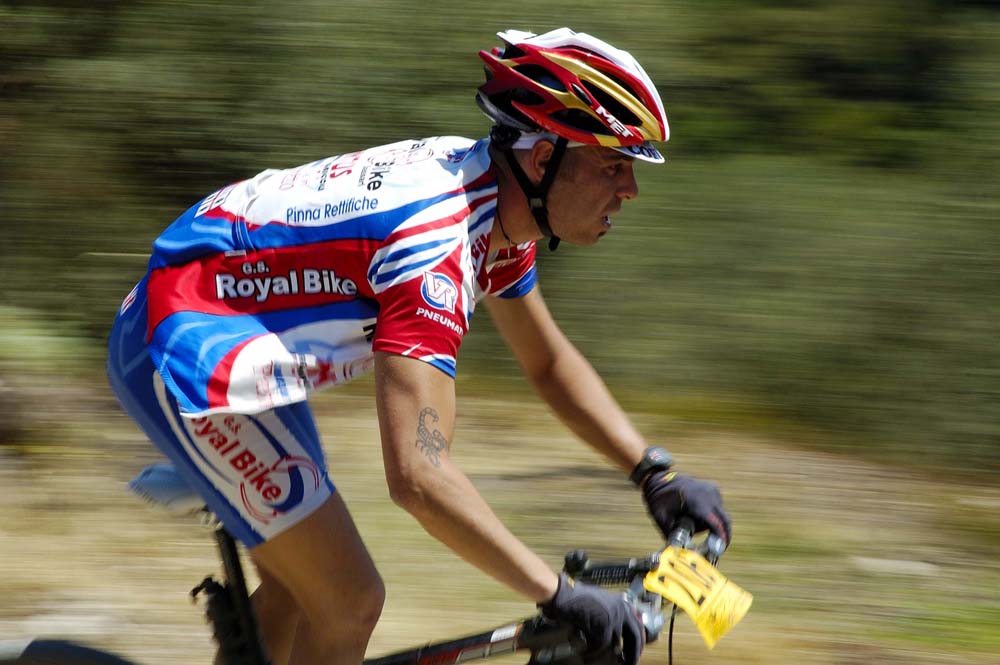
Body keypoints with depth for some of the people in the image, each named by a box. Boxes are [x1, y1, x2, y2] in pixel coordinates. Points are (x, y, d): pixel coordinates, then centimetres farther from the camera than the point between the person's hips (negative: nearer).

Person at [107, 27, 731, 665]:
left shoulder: (493, 198, -1)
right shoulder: (436, 244, -31)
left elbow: (551, 364, 17)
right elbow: (418, 475, -39)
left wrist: (657, 472, 6)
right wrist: (560, 595, -35)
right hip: (188, 356, -10)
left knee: (299, 588, 21)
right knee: (350, 605, -11)